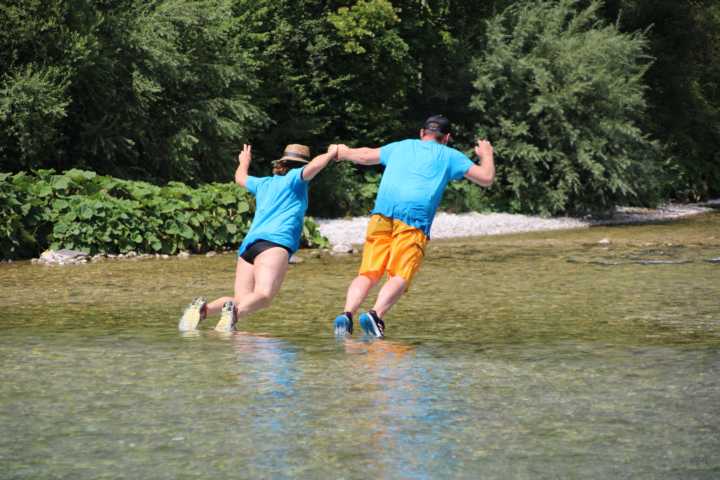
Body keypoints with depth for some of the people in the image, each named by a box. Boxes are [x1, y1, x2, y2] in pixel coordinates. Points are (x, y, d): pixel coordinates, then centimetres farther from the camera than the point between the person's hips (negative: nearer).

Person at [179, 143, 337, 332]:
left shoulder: (264, 183, 32)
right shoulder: (295, 177, 15)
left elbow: (240, 178, 51)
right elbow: (314, 166, -4)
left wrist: (244, 162, 72)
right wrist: (331, 154, 15)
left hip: (248, 245, 7)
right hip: (274, 242, -7)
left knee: (242, 302, -6)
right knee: (264, 295, -26)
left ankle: (203, 308, -31)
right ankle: (234, 312, -55)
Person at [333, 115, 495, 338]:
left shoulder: (401, 146, 28)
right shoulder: (449, 155, 18)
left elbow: (365, 156, 39)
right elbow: (486, 178, 18)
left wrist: (345, 152, 61)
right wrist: (486, 155, 39)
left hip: (382, 214, 3)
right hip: (414, 220, -3)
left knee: (368, 273, 2)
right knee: (400, 277, -11)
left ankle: (347, 314, -20)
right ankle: (376, 314, -35)